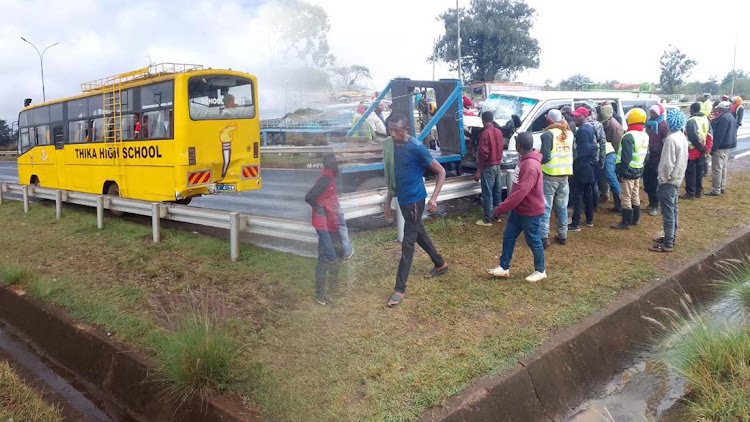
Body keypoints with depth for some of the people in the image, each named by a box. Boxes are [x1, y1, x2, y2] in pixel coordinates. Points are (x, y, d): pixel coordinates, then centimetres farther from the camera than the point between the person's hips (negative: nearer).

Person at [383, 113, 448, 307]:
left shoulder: (417, 148, -18)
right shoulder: (388, 145, 2)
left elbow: (441, 171, -11)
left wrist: (434, 198, -18)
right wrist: (388, 204, 13)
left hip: (415, 200, -8)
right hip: (402, 199, 8)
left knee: (407, 243, -3)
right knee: (419, 234, 22)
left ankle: (400, 288, 5)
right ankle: (440, 264, 44)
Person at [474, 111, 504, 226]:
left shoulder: (485, 133, -16)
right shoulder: (499, 132, 7)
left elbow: (483, 153, -17)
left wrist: (478, 171, -14)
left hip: (488, 167, -8)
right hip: (498, 166, 8)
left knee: (488, 194, -3)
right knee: (497, 192, 14)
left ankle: (487, 220, 1)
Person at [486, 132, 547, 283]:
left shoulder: (531, 165, -28)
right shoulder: (524, 160, 5)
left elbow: (521, 192, -31)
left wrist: (501, 208, -27)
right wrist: (506, 205, 20)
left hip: (530, 212, -9)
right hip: (518, 209, 9)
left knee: (534, 242, 7)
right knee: (508, 237, 13)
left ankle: (540, 271, 25)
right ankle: (504, 268, 23)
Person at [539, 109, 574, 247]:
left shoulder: (548, 134, -12)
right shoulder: (569, 133, 7)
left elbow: (545, 157, -18)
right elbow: (571, 152, 12)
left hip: (550, 175, -6)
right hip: (565, 174, 6)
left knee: (545, 207, -1)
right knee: (562, 207, 15)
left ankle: (544, 237, -4)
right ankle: (563, 235, 21)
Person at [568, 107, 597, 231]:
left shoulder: (582, 130, -18)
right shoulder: (590, 127, 13)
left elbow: (583, 149, -23)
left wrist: (574, 157, -14)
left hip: (582, 166, -10)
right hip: (588, 165, 10)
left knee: (578, 195, -7)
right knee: (588, 193, 16)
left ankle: (576, 224, -6)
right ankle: (589, 220, 25)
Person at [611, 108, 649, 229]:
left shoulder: (629, 136, -19)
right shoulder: (645, 136, 10)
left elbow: (626, 158, -23)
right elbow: (646, 156, 16)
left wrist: (621, 172, -18)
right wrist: (641, 168, 22)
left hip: (628, 172, -9)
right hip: (638, 172, 9)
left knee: (625, 198, -3)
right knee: (635, 196, 18)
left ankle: (626, 223, 0)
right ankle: (635, 219, 27)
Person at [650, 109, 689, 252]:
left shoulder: (671, 139, -22)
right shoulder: (682, 137, 8)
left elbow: (667, 163, -23)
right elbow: (682, 159, 15)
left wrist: (662, 180, -13)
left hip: (669, 181, -10)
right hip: (678, 178, 10)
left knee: (668, 212, -4)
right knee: (673, 210, 18)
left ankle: (668, 244, 1)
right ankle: (670, 237, 30)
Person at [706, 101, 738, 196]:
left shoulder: (723, 118, -18)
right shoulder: (731, 117, 14)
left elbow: (720, 135, -22)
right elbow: (733, 132, 20)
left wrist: (713, 148, -19)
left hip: (721, 147, -11)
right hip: (728, 146, 11)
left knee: (717, 169, -7)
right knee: (723, 168, 16)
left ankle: (716, 190, -5)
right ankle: (722, 187, 24)